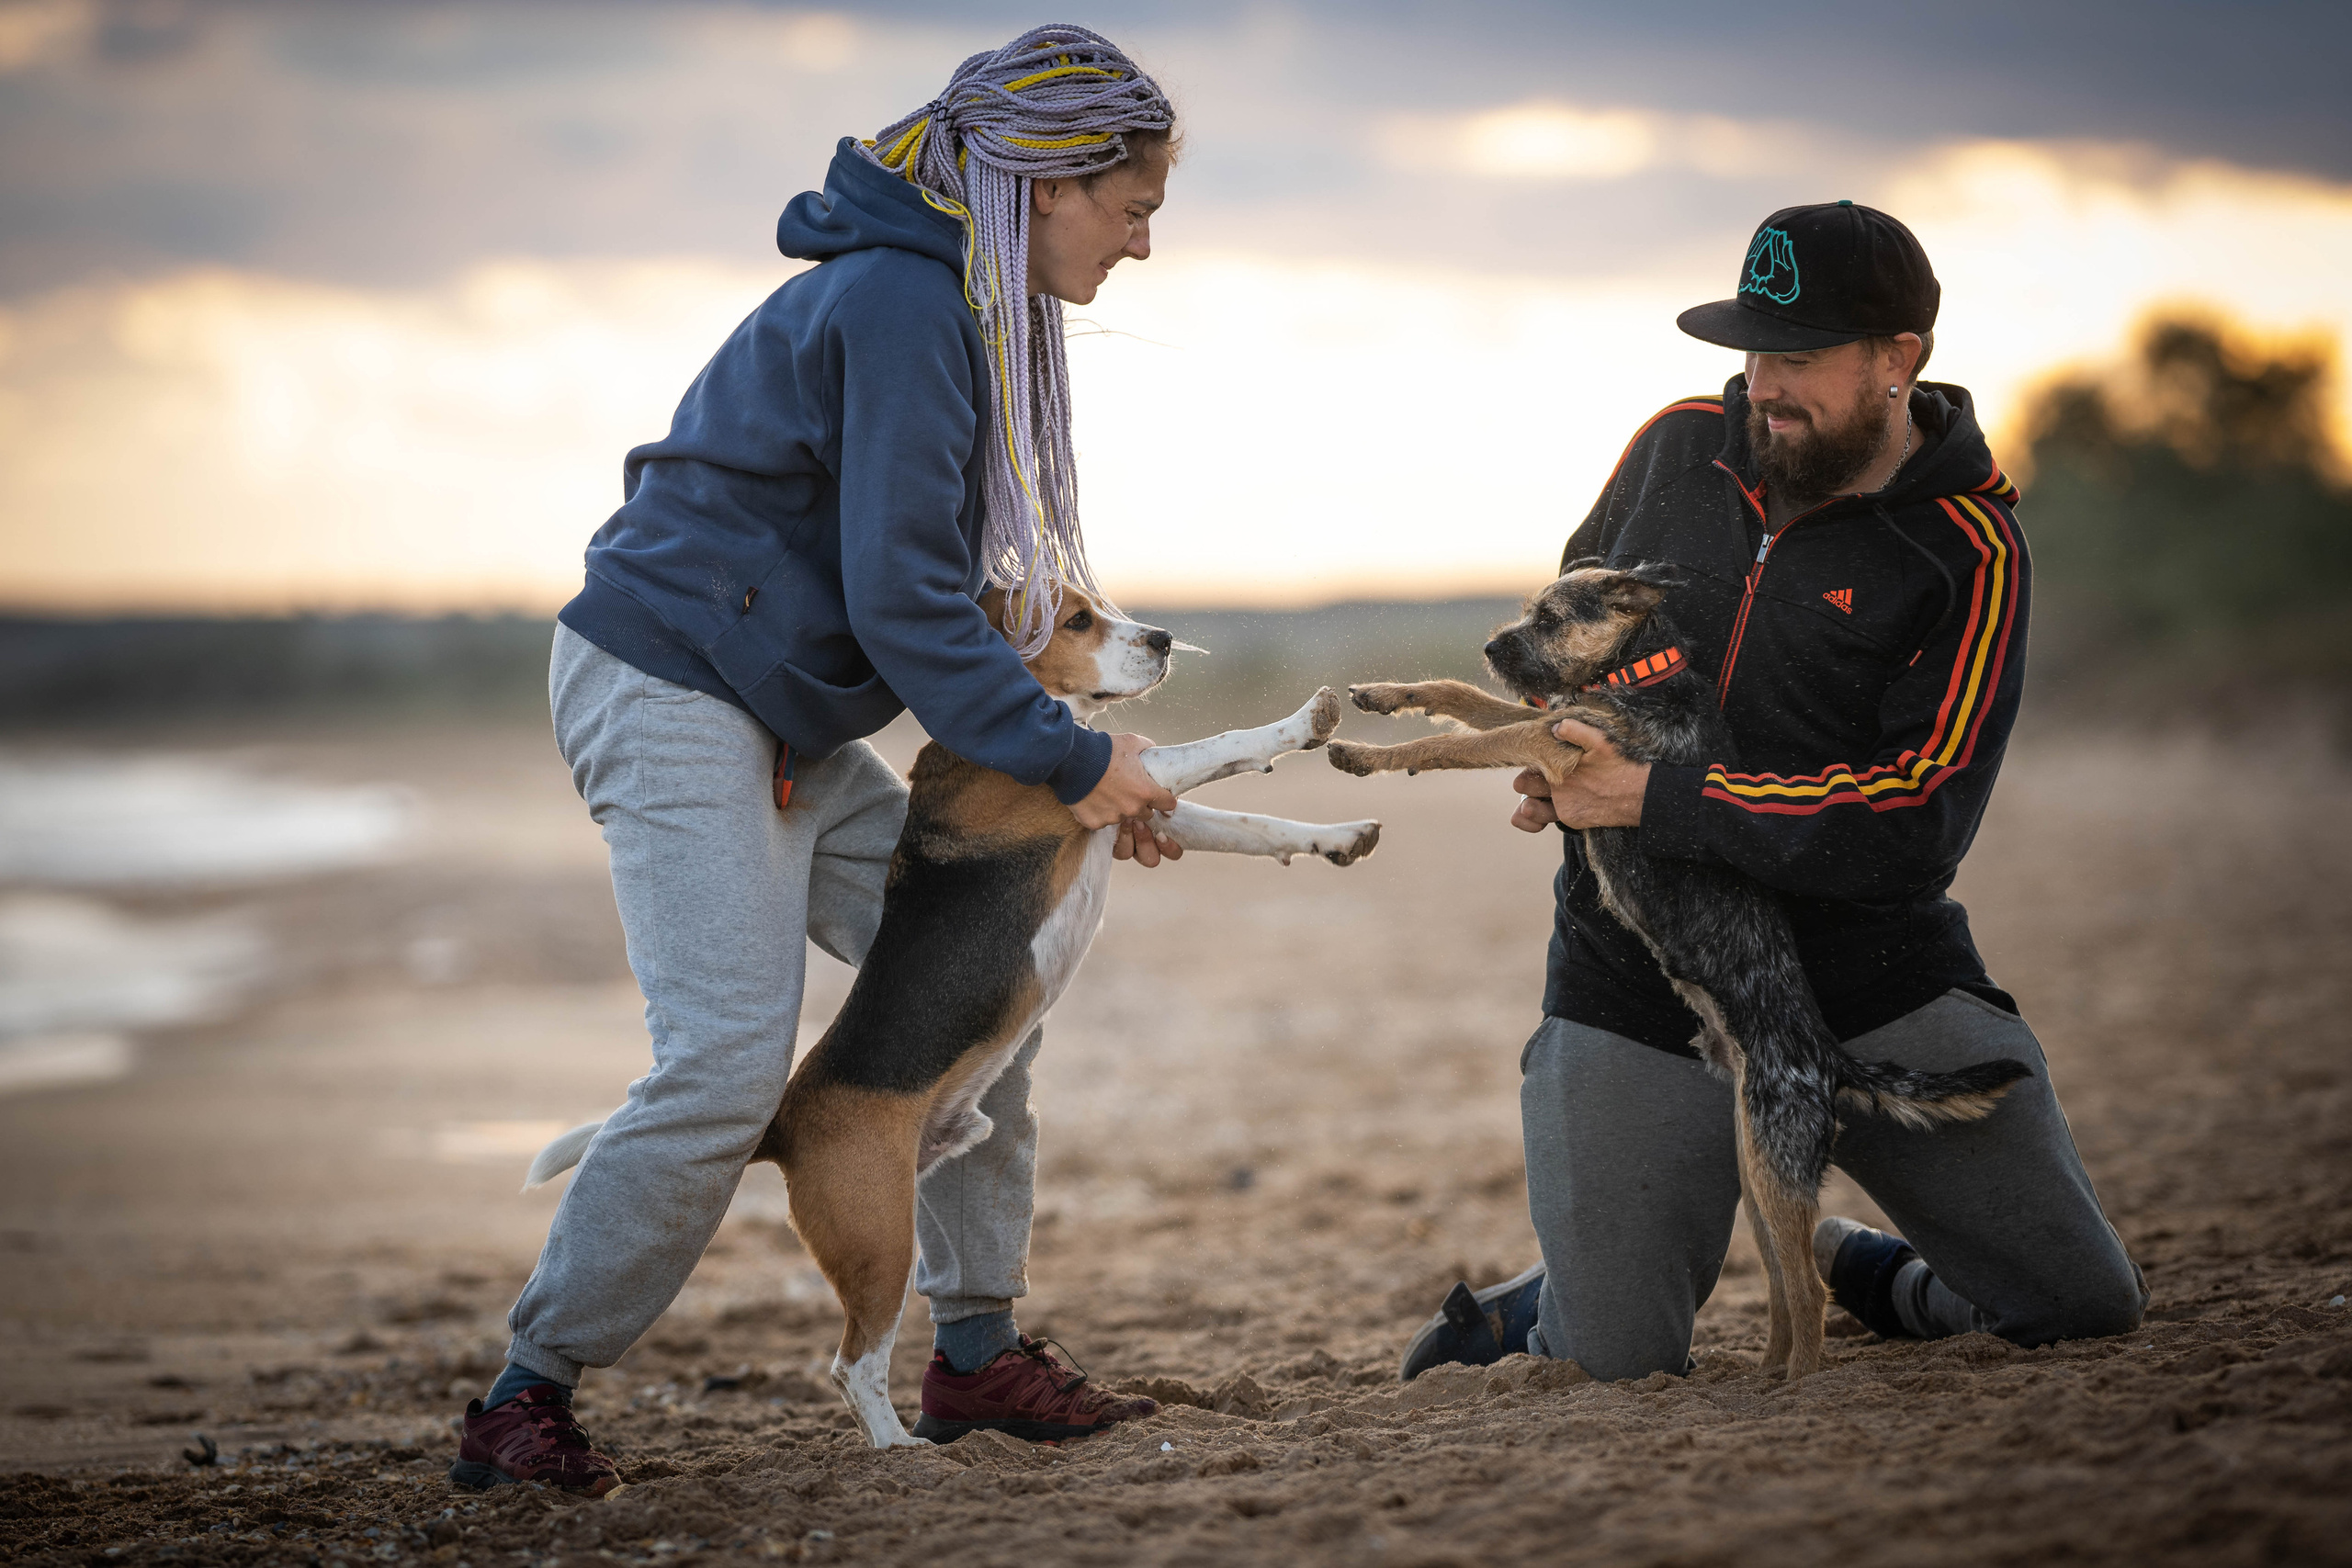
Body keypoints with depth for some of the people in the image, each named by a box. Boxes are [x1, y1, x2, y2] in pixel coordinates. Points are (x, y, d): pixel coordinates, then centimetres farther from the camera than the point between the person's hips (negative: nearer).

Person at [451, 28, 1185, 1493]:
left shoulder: (970, 304, 11)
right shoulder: (896, 304, -21)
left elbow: (947, 577, 17)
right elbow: (900, 601, -24)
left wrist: (1089, 760, 9)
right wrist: (1069, 759, -17)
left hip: (785, 719, 10)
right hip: (669, 690, -10)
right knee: (730, 1063, -17)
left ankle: (978, 1348, 16)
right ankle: (528, 1396, -6)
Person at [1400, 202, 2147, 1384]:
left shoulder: (1968, 554, -10)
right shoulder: (1677, 448, 3)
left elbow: (1914, 828, -20)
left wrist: (1655, 801, -22)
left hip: (1877, 985, -1)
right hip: (1637, 989, 1)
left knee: (2089, 1308, -2)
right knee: (1621, 1367, -7)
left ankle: (1863, 1271, 28)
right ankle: (1522, 1314, 28)